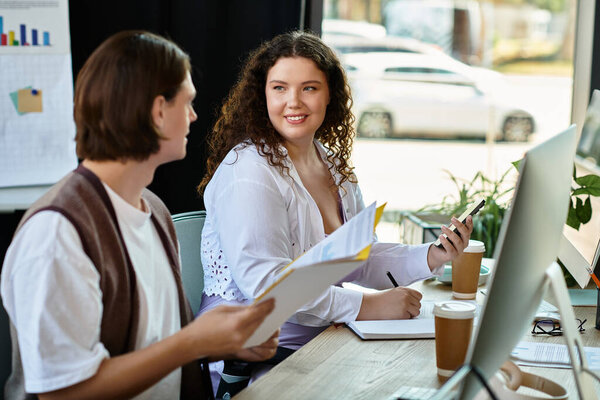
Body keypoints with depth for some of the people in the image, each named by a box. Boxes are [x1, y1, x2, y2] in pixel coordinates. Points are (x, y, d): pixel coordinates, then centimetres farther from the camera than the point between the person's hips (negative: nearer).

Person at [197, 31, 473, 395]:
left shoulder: (333, 166, 12)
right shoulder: (249, 170, -15)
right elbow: (265, 282, -23)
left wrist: (432, 257, 2)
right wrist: (369, 307, -23)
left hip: (321, 344, 8)